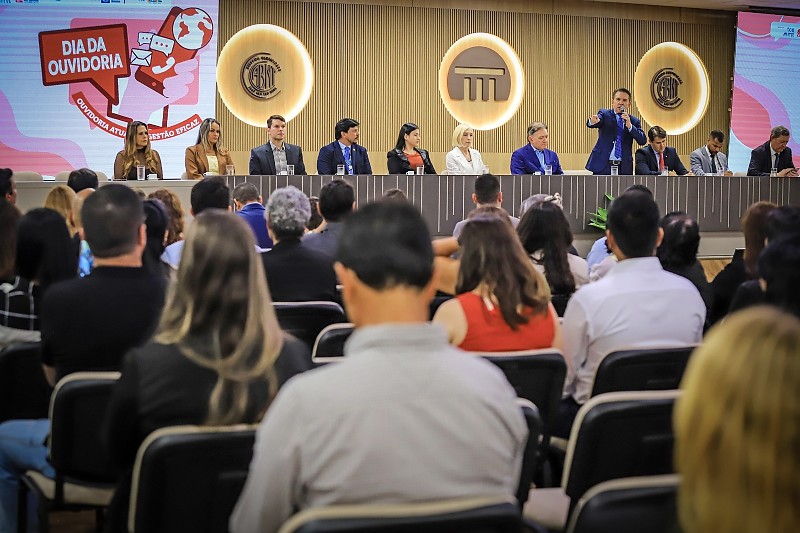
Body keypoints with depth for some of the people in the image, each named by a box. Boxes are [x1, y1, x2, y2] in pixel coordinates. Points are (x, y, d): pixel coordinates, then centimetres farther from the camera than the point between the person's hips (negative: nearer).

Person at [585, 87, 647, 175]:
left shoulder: (634, 121, 10)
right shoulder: (604, 114, 5)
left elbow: (642, 141, -2)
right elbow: (595, 121, -16)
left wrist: (629, 126, -16)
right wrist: (593, 121, -42)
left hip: (624, 168, 2)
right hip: (603, 166, -2)